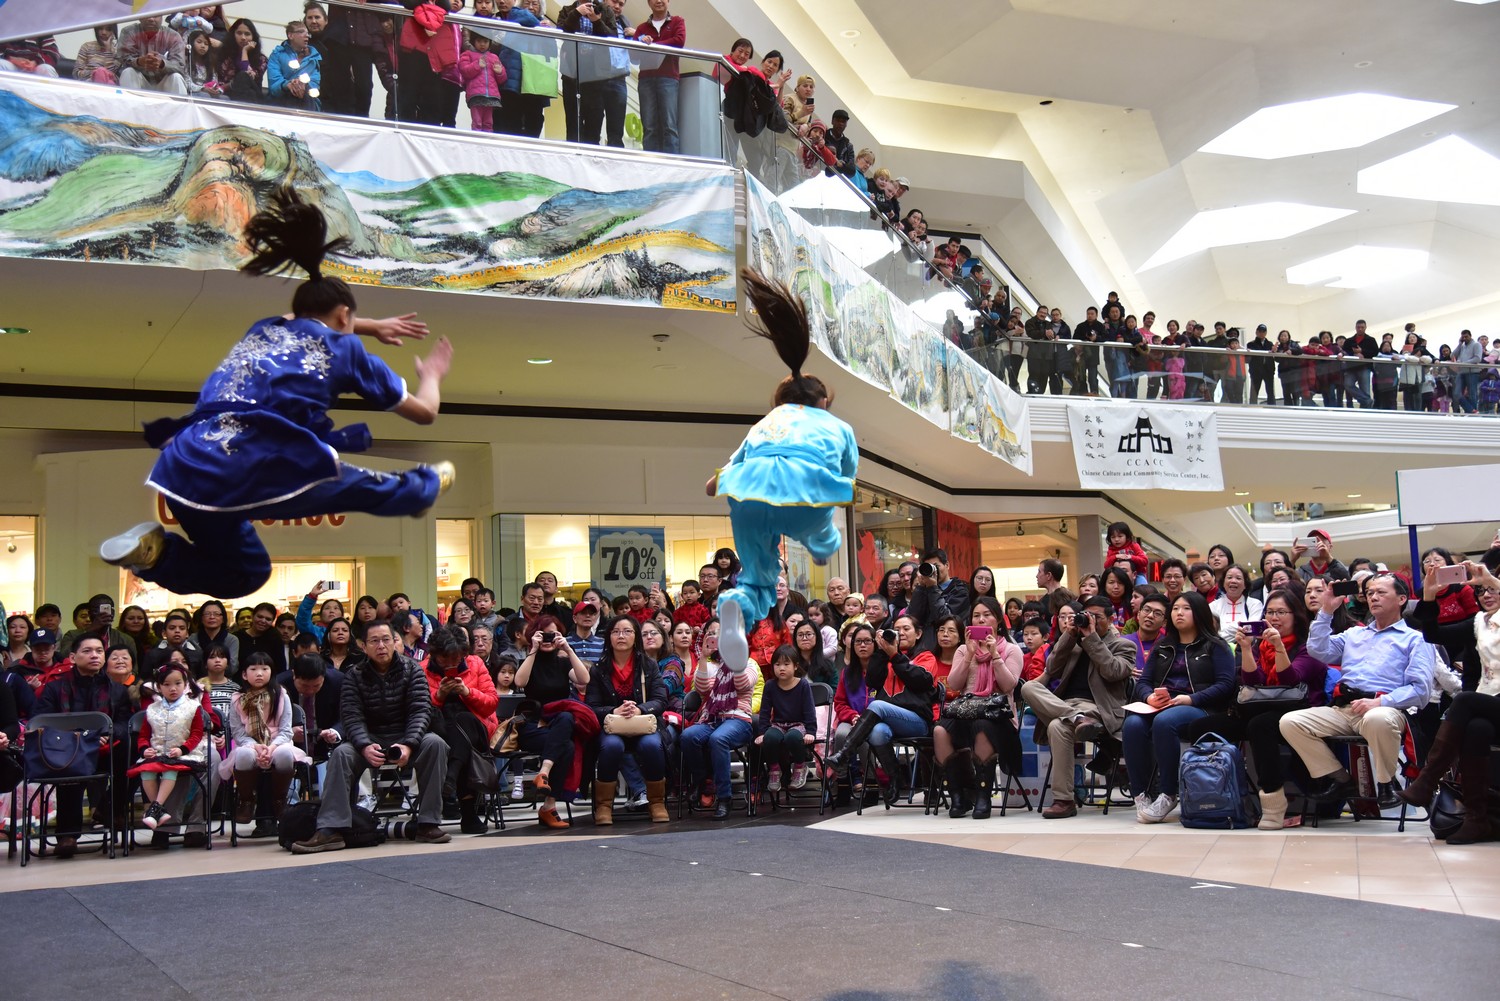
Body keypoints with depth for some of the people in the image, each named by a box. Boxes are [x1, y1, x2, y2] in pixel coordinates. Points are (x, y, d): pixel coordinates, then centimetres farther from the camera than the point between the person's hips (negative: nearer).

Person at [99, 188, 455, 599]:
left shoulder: (264, 328, 29)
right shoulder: (344, 347, 14)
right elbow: (423, 412, 26)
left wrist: (374, 327, 64)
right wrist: (432, 374, 46)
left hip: (183, 466, 6)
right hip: (250, 467, -6)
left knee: (244, 574, 30)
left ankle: (155, 550, 7)